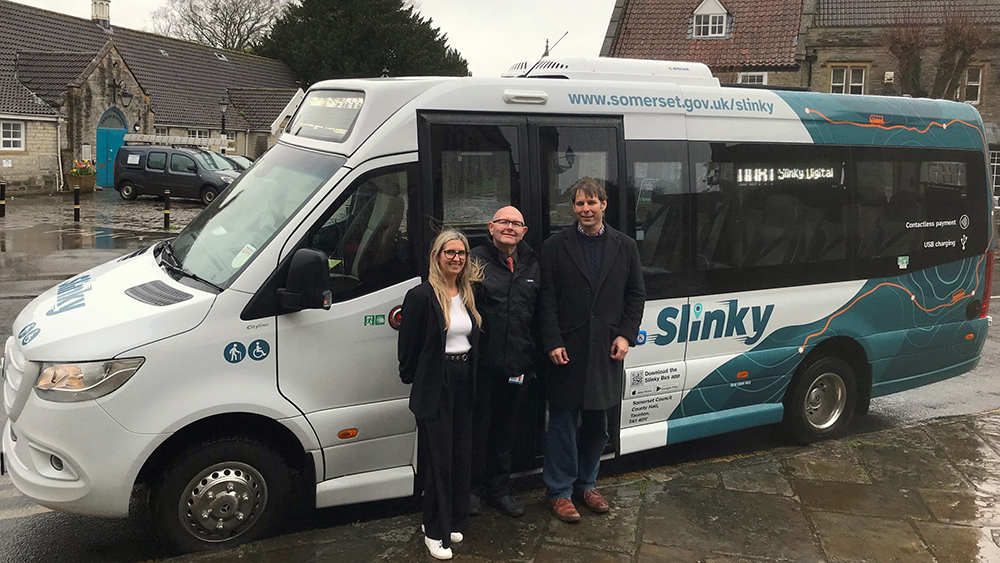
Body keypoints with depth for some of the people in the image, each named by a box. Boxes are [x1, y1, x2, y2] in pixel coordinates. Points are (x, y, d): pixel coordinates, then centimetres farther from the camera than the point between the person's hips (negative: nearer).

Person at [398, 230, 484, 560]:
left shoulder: (470, 295, 7)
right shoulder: (421, 296, -11)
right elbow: (409, 346, -7)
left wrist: (472, 378, 5)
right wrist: (411, 379, -1)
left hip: (465, 382, 6)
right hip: (436, 384, -6)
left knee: (461, 455, 12)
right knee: (438, 458, 1)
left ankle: (453, 521, 26)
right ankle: (435, 533, 12)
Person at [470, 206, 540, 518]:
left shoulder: (532, 265, 10)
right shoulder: (476, 260, -5)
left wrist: (534, 357, 9)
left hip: (518, 364, 5)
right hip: (482, 362, -4)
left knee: (506, 430, 16)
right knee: (478, 426, 7)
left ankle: (498, 489, 31)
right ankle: (472, 488, 24)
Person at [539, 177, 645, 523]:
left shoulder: (625, 247, 8)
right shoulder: (555, 247, -1)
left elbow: (636, 296, 10)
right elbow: (547, 300, -4)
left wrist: (626, 336, -2)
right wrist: (553, 343, -11)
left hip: (607, 351, 3)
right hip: (567, 350, -3)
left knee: (597, 424, 14)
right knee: (563, 423, 3)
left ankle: (585, 484, 32)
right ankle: (559, 491, 16)